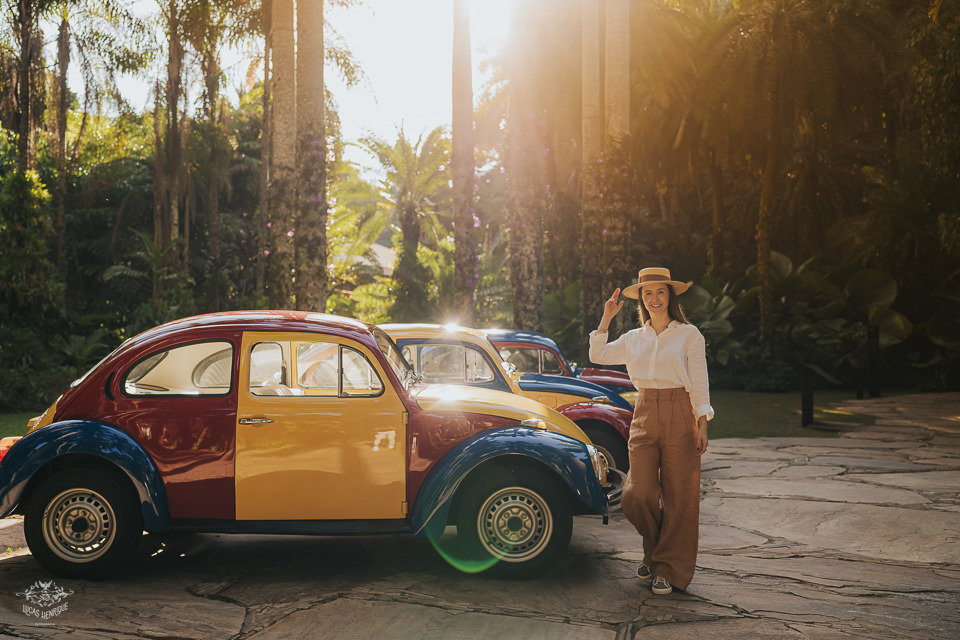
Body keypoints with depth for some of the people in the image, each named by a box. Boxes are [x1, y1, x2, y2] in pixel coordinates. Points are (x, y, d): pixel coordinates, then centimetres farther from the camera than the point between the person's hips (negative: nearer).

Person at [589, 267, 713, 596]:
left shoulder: (689, 334, 2)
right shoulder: (633, 338, 14)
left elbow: (699, 384, 0)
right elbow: (598, 356, 13)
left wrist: (702, 426, -7)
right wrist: (606, 319, 8)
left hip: (679, 415, -3)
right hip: (644, 416, 3)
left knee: (677, 496, 0)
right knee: (639, 494, -4)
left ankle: (669, 569, 14)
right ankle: (654, 551, 24)